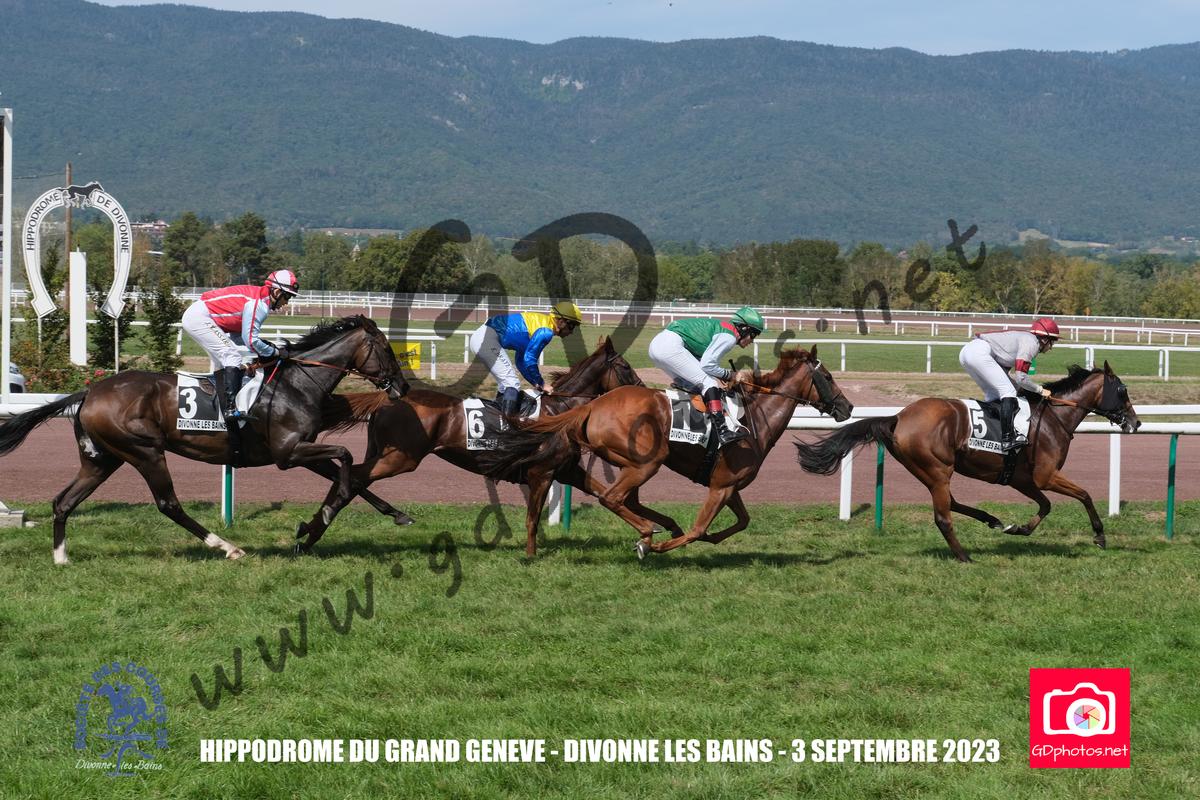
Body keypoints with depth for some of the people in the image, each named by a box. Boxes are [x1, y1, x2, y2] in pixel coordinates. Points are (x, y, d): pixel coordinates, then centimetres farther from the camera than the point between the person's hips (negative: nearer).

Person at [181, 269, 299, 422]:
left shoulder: (257, 297, 13)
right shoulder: (259, 305, -18)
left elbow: (237, 335, 14)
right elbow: (251, 341, -18)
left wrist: (265, 344, 5)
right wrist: (276, 352, -6)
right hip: (199, 318, -10)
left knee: (223, 362, 17)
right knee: (232, 357, -14)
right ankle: (230, 408, -21)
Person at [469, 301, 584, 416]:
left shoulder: (539, 321, 19)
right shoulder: (545, 332, -12)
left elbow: (521, 360, 23)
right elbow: (529, 361, -15)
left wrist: (537, 384, 19)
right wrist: (541, 384, -2)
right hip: (488, 340, -11)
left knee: (505, 383, 21)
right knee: (512, 385, -12)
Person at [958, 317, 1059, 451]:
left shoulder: (1023, 338, 26)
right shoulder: (1032, 343, -2)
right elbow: (1020, 378, -9)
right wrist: (1040, 390, 4)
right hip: (979, 353, -10)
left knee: (993, 394, 19)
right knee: (1008, 392, -9)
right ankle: (1007, 439, -17)